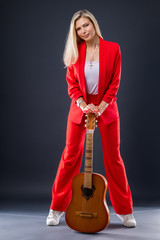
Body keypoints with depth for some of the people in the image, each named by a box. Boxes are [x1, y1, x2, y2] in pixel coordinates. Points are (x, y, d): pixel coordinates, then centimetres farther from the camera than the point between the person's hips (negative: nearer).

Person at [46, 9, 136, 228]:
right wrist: (82, 104, -15)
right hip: (80, 107, 1)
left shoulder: (112, 49, -5)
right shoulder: (75, 51, 0)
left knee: (113, 157, 4)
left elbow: (115, 82, -5)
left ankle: (125, 211, 18)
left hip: (106, 108, -1)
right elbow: (72, 83, 1)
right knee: (70, 156, 4)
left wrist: (101, 106, -16)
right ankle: (57, 208, 17)